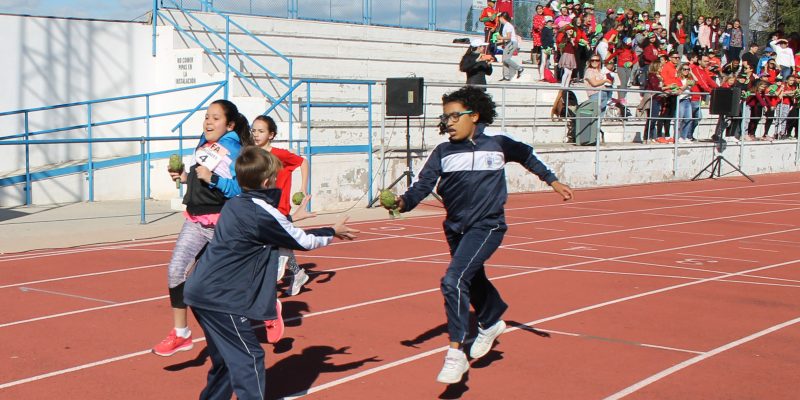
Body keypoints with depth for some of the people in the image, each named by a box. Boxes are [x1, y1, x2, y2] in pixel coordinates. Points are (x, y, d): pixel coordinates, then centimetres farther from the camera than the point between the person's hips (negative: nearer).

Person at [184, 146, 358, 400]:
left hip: (202, 291, 9)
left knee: (227, 358, 20)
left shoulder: (235, 205, 11)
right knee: (248, 358, -4)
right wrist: (333, 233, 12)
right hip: (222, 297, -9)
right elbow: (301, 241, -1)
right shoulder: (263, 213, -14)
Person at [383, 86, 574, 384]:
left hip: (486, 227, -5)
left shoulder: (498, 142, -6)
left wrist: (552, 180, 18)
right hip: (456, 229, 5)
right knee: (472, 281, 25)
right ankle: (491, 323, 57)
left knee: (453, 281, -23)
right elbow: (424, 183, -13)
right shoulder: (443, 152, -2)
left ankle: (456, 354, -17)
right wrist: (404, 202, -32)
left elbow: (527, 155, 13)